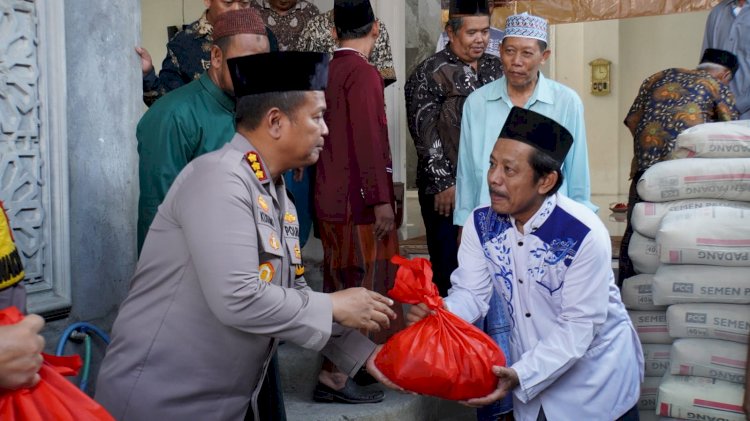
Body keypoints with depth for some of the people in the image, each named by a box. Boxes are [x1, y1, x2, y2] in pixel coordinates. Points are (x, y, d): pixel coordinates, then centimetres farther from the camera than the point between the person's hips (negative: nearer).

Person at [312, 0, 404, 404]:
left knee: (344, 287, 16)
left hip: (331, 198, 8)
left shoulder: (328, 71, 10)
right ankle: (334, 374, 1)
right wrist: (381, 199, -18)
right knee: (364, 287, -1)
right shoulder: (363, 72, -13)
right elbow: (368, 141, -19)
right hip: (358, 201, -8)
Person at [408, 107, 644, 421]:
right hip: (530, 365, 5)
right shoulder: (481, 223, -10)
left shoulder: (584, 235, -27)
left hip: (596, 373, -4)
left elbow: (579, 326, -25)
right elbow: (471, 293, -10)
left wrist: (520, 376, -34)